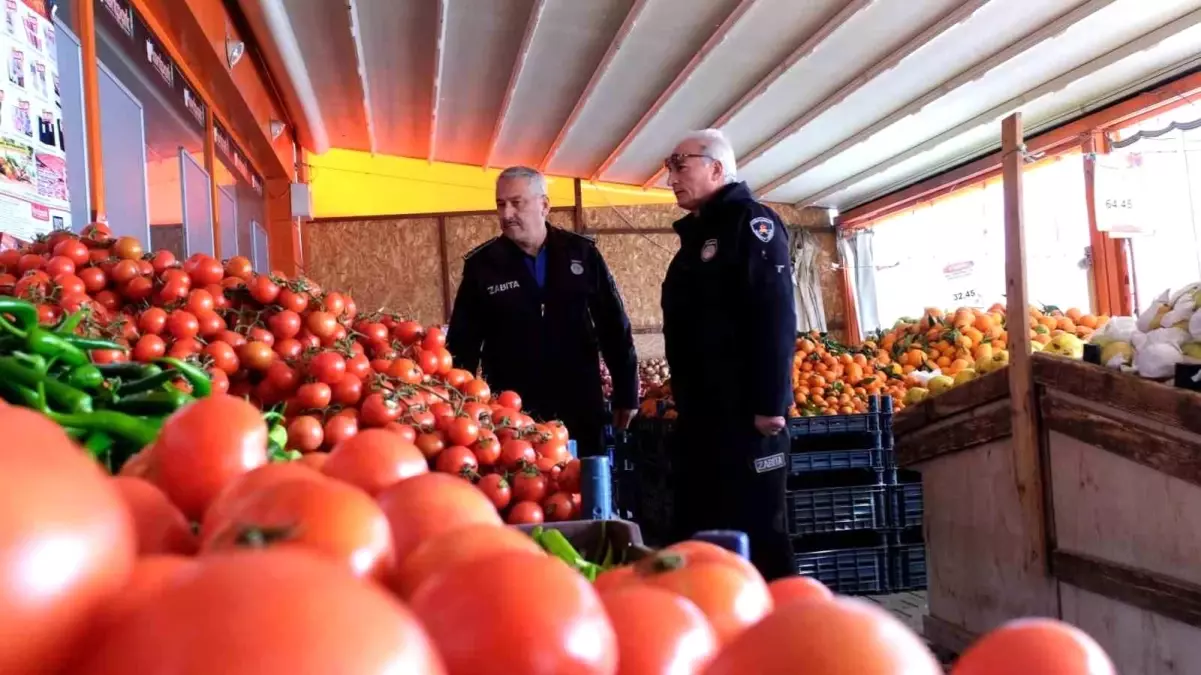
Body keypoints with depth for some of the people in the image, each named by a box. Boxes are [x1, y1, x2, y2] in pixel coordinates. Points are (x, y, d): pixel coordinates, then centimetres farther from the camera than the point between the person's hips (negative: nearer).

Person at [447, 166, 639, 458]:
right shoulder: (482, 264, 0)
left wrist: (626, 393, 5)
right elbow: (462, 345, 2)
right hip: (513, 414, -1)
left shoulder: (581, 253, 1)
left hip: (580, 408, 1)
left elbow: (614, 327, 5)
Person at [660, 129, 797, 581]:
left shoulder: (750, 222, -6)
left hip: (745, 410, -9)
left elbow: (776, 317, -17)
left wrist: (770, 403, -22)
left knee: (754, 528, -5)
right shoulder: (696, 234, 20)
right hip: (702, 411, 9)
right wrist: (686, 401, 17)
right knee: (699, 529, 12)